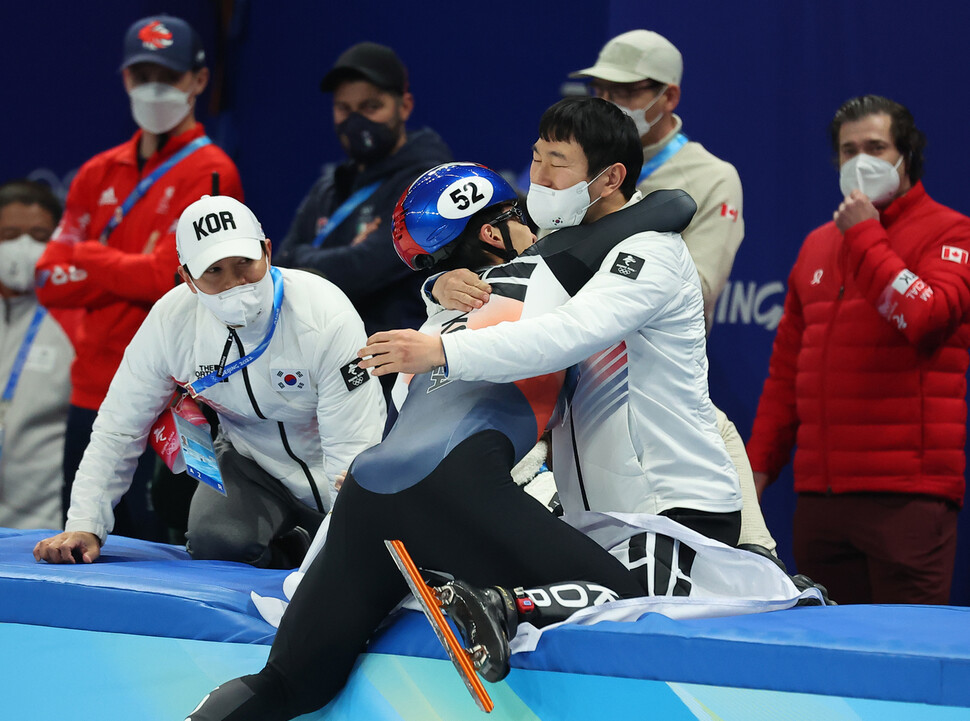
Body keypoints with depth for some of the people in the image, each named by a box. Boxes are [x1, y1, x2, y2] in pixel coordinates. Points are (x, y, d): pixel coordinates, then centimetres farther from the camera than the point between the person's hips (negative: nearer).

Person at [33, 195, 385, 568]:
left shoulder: (326, 316, -28)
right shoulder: (170, 322, -17)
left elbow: (352, 448, -27)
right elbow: (118, 429, -7)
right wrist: (85, 526, -15)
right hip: (250, 460, 2)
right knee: (215, 542, -28)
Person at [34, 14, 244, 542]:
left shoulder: (210, 174, -5)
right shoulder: (98, 174, 14)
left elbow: (170, 276, -15)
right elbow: (50, 281, 7)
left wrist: (86, 259, -2)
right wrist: (130, 271, -8)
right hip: (92, 394, 7)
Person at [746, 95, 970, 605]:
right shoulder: (818, 245, 20)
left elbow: (927, 317, -18)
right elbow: (787, 366, 22)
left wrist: (865, 238, -11)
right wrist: (760, 459, 16)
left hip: (906, 495, -6)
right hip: (819, 496, 6)